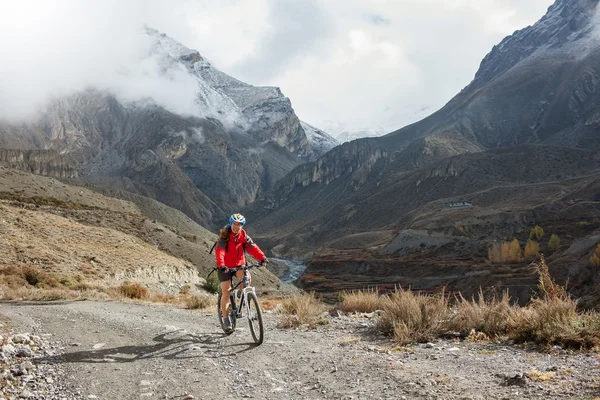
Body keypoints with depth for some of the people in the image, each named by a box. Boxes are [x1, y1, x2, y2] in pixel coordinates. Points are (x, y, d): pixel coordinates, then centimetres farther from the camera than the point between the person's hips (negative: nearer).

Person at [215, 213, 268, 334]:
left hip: (239, 264, 2)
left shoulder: (244, 236, -4)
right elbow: (219, 251, -28)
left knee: (247, 277, -29)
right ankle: (226, 319, 5)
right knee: (226, 292, -8)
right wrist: (221, 265, -46)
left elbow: (252, 247, -17)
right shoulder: (224, 236, -14)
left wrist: (262, 258, -35)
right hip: (225, 267, -2)